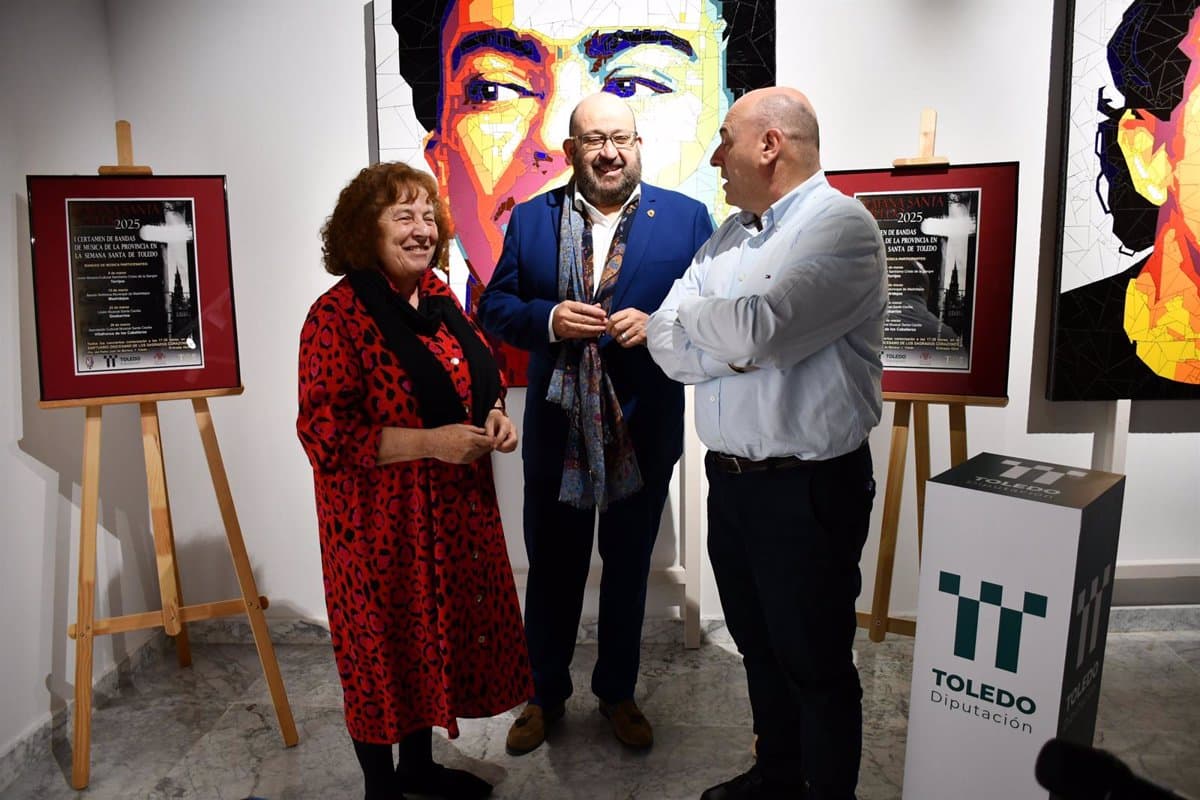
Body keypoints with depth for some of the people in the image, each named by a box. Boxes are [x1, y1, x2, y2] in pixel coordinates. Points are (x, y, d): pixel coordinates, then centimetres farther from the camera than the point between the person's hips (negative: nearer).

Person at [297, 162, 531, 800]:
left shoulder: (437, 296, 6)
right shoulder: (337, 315, -16)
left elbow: (478, 376, 18)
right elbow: (323, 432, -20)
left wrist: (494, 414, -3)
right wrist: (429, 442, -25)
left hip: (453, 508, 7)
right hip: (381, 516, -7)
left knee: (436, 637, 19)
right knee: (384, 648, 9)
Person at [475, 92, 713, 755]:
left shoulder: (686, 217, -1)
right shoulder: (531, 219, 3)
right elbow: (494, 306, 2)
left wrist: (657, 325, -20)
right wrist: (547, 320, -17)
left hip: (643, 432, 0)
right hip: (556, 431, 1)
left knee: (627, 571, 17)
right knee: (551, 572, 15)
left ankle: (617, 692, 39)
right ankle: (546, 694, 37)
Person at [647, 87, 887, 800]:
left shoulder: (840, 223, -12)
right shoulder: (730, 235, 12)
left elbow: (755, 330, -26)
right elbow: (665, 343, 2)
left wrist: (690, 319, -7)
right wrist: (738, 343, -16)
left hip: (809, 489, -7)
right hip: (729, 477, 7)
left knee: (816, 665, 9)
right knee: (760, 647, 22)